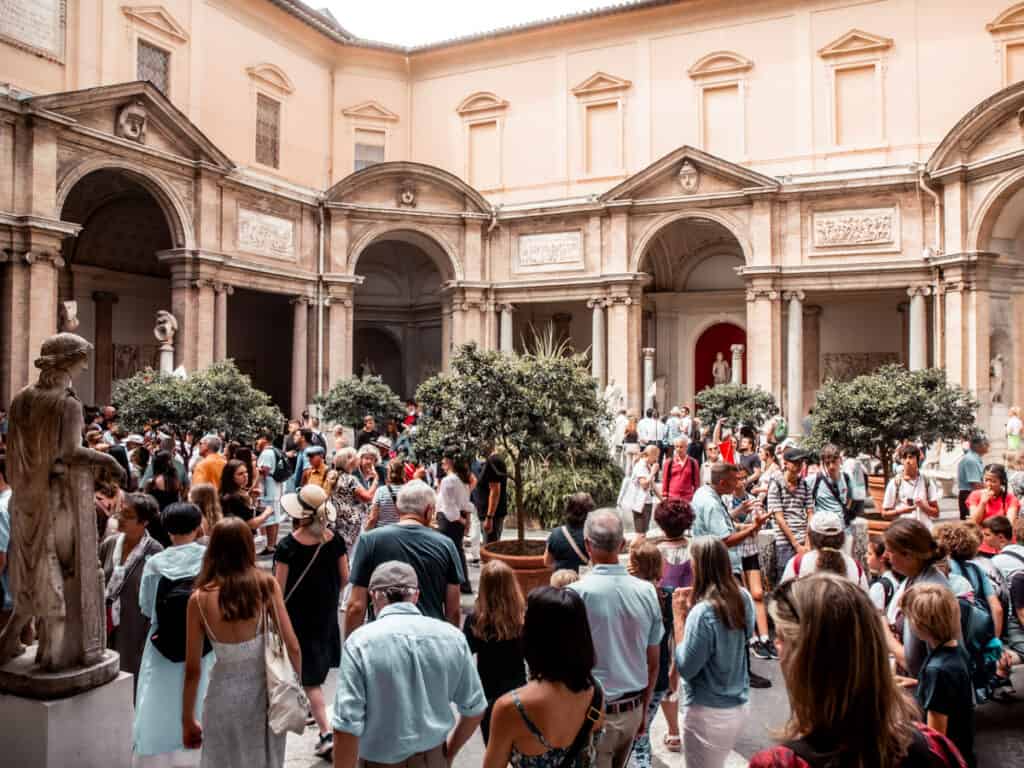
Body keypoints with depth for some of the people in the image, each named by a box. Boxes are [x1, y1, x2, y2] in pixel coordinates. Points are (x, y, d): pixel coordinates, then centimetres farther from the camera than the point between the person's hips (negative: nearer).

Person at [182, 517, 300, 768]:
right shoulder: (267, 585, -10)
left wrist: (187, 721, 7)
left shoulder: (199, 599, -11)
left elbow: (192, 669, -5)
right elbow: (293, 647, -9)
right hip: (264, 688, 1)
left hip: (225, 694, -1)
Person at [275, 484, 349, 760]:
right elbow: (344, 577, -1)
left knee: (310, 675, 3)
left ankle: (327, 734, -2)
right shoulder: (334, 540, -10)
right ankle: (314, 709, 46)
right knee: (318, 667, 26)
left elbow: (280, 588, -15)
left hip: (299, 614, -4)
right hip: (326, 613, 4)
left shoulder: (288, 545, -20)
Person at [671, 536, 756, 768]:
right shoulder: (743, 598, -5)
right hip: (738, 705, 7)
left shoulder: (703, 612, -27)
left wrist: (679, 617, -15)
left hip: (708, 713, -7)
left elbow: (686, 668, -18)